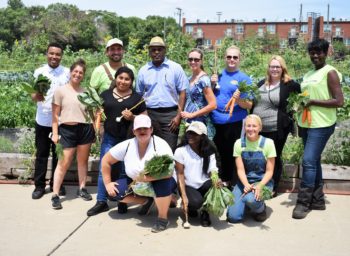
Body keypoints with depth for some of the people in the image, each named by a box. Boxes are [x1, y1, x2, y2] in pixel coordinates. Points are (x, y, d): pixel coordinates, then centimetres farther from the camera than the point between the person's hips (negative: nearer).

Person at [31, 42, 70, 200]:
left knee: (58, 153, 9)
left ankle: (56, 184, 22)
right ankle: (39, 185, 16)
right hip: (43, 120, 0)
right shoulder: (39, 72, 1)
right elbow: (33, 96, 0)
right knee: (41, 153, 7)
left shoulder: (67, 73, 0)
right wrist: (36, 96, -24)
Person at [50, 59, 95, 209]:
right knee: (64, 163, -4)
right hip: (67, 130, -3)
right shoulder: (61, 91, 0)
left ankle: (82, 189, 25)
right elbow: (55, 115, -2)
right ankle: (55, 195, 2)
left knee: (83, 160, 11)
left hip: (85, 129, 3)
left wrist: (94, 129, 10)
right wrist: (55, 133, -7)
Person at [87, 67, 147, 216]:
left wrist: (132, 117, -13)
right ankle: (101, 201, 10)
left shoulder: (137, 98, 3)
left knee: (125, 171, 8)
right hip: (109, 138, 1)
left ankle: (123, 202, 21)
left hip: (128, 139, -1)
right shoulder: (106, 94, 8)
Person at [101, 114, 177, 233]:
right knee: (114, 191, -13)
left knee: (162, 180, -38)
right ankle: (146, 201, 8)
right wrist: (107, 183, -5)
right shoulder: (127, 145, -11)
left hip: (160, 183, -5)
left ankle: (163, 218, -17)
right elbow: (106, 161, 0)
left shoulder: (160, 144, -23)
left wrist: (145, 178, -40)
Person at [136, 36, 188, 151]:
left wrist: (178, 116, -7)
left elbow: (182, 92, 0)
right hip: (149, 114, 2)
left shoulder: (175, 68, 2)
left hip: (170, 114, -2)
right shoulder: (143, 71, 9)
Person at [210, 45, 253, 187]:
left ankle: (233, 185, 18)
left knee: (232, 156, 2)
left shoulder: (244, 78, -3)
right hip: (216, 122, 5)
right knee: (220, 153, 16)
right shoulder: (218, 75, 9)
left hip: (234, 123, -4)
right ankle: (222, 182, 33)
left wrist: (238, 99, -26)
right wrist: (212, 84, -4)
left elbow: (249, 105, -6)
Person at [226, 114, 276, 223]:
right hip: (244, 181, 2)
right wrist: (246, 185, -23)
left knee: (251, 199, -36)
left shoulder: (268, 143, -8)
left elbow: (269, 171, -6)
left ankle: (260, 208, 1)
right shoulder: (239, 143, -2)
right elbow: (240, 169, -5)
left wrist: (260, 186, -23)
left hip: (263, 181, -2)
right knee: (233, 217, -14)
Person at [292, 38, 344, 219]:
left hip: (321, 125, -8)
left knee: (309, 161, -12)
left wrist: (312, 102, -18)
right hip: (307, 123, 8)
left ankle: (303, 202, -3)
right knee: (314, 162, 12)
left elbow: (339, 101, -15)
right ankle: (318, 200, 21)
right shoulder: (308, 75, 15)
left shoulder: (330, 72, -9)